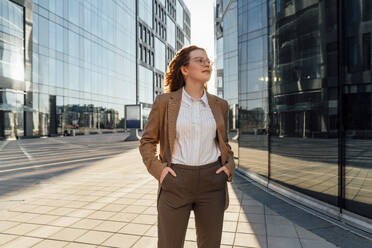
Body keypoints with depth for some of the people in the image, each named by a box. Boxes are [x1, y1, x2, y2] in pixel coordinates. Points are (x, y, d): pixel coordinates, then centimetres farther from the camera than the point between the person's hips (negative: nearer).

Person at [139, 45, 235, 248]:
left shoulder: (219, 105, 7)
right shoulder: (164, 101, -2)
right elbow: (147, 141, 6)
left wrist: (229, 167, 2)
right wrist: (158, 169, -8)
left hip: (211, 183, 3)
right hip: (176, 183, -2)